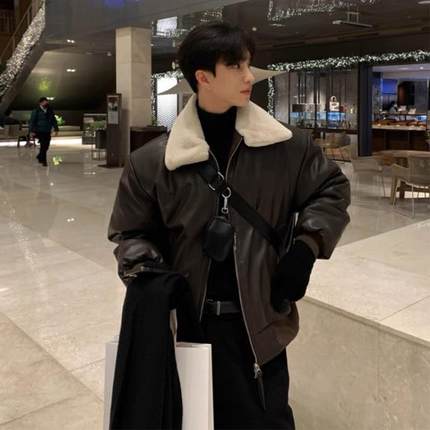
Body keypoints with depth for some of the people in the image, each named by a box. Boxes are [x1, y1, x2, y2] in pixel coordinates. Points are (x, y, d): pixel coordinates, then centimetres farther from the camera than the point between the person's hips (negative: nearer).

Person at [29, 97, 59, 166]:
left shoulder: (50, 111, 9)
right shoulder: (36, 111, -5)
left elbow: (54, 120, 16)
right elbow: (32, 121, -6)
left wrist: (56, 129, 10)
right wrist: (32, 131, -13)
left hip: (47, 132, 5)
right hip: (39, 131, -5)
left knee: (46, 146, 9)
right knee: (43, 145, -11)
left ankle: (39, 157, 33)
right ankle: (43, 160, -2)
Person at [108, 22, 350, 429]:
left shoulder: (286, 145, -2)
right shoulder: (154, 159, -5)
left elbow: (332, 189, 11)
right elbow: (130, 232, 7)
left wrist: (307, 246, -2)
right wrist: (146, 270, -11)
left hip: (260, 322, 2)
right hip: (191, 320, -1)